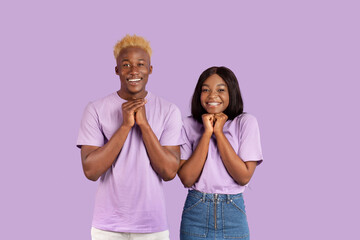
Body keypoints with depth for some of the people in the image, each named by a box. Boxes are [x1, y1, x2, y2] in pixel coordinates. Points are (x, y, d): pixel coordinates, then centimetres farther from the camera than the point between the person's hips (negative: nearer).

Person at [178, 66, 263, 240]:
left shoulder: (245, 122, -3)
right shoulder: (189, 125, 0)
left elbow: (244, 177, -11)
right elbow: (187, 179, -9)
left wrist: (219, 132, -11)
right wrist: (207, 133, -12)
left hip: (233, 214, 0)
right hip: (196, 212, 1)